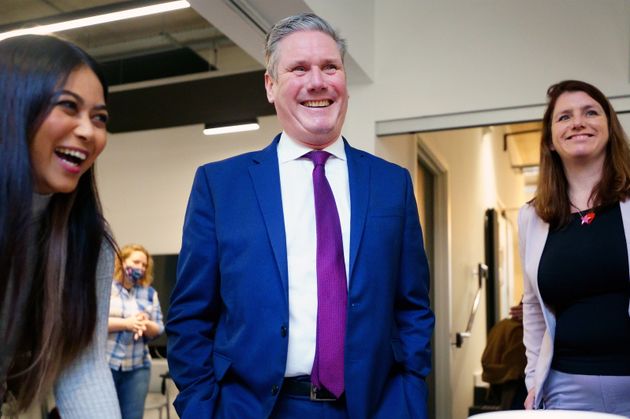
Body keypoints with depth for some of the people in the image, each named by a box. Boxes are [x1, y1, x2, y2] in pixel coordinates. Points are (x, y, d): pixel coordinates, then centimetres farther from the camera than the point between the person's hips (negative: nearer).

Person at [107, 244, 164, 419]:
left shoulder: (149, 293, 11)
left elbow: (158, 329, 8)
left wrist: (146, 324, -14)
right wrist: (126, 323, -18)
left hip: (137, 366, 3)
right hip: (104, 363, -3)